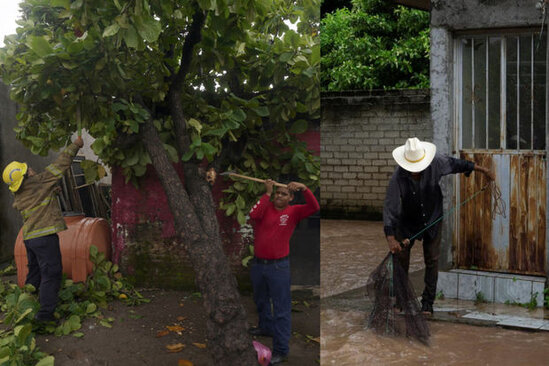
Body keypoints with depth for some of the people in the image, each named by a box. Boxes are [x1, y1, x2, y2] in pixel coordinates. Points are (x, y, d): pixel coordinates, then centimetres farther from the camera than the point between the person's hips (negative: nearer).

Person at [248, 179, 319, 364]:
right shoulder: (266, 206, -1)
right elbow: (253, 215, -22)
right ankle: (266, 327, 52)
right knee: (261, 300, 27)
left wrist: (304, 188, -30)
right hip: (257, 264, 4)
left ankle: (281, 350, -1)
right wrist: (267, 193, -19)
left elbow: (314, 207, -18)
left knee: (281, 308, -4)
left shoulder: (293, 211, -4)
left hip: (278, 266, -4)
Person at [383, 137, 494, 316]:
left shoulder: (436, 162, -23)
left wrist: (481, 169, 7)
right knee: (401, 258, 1)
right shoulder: (397, 178, -29)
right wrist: (390, 238, -39)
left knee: (432, 260, 2)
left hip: (432, 220, 1)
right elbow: (390, 208, -31)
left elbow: (455, 164, -2)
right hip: (408, 222, -1)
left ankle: (427, 303, 11)